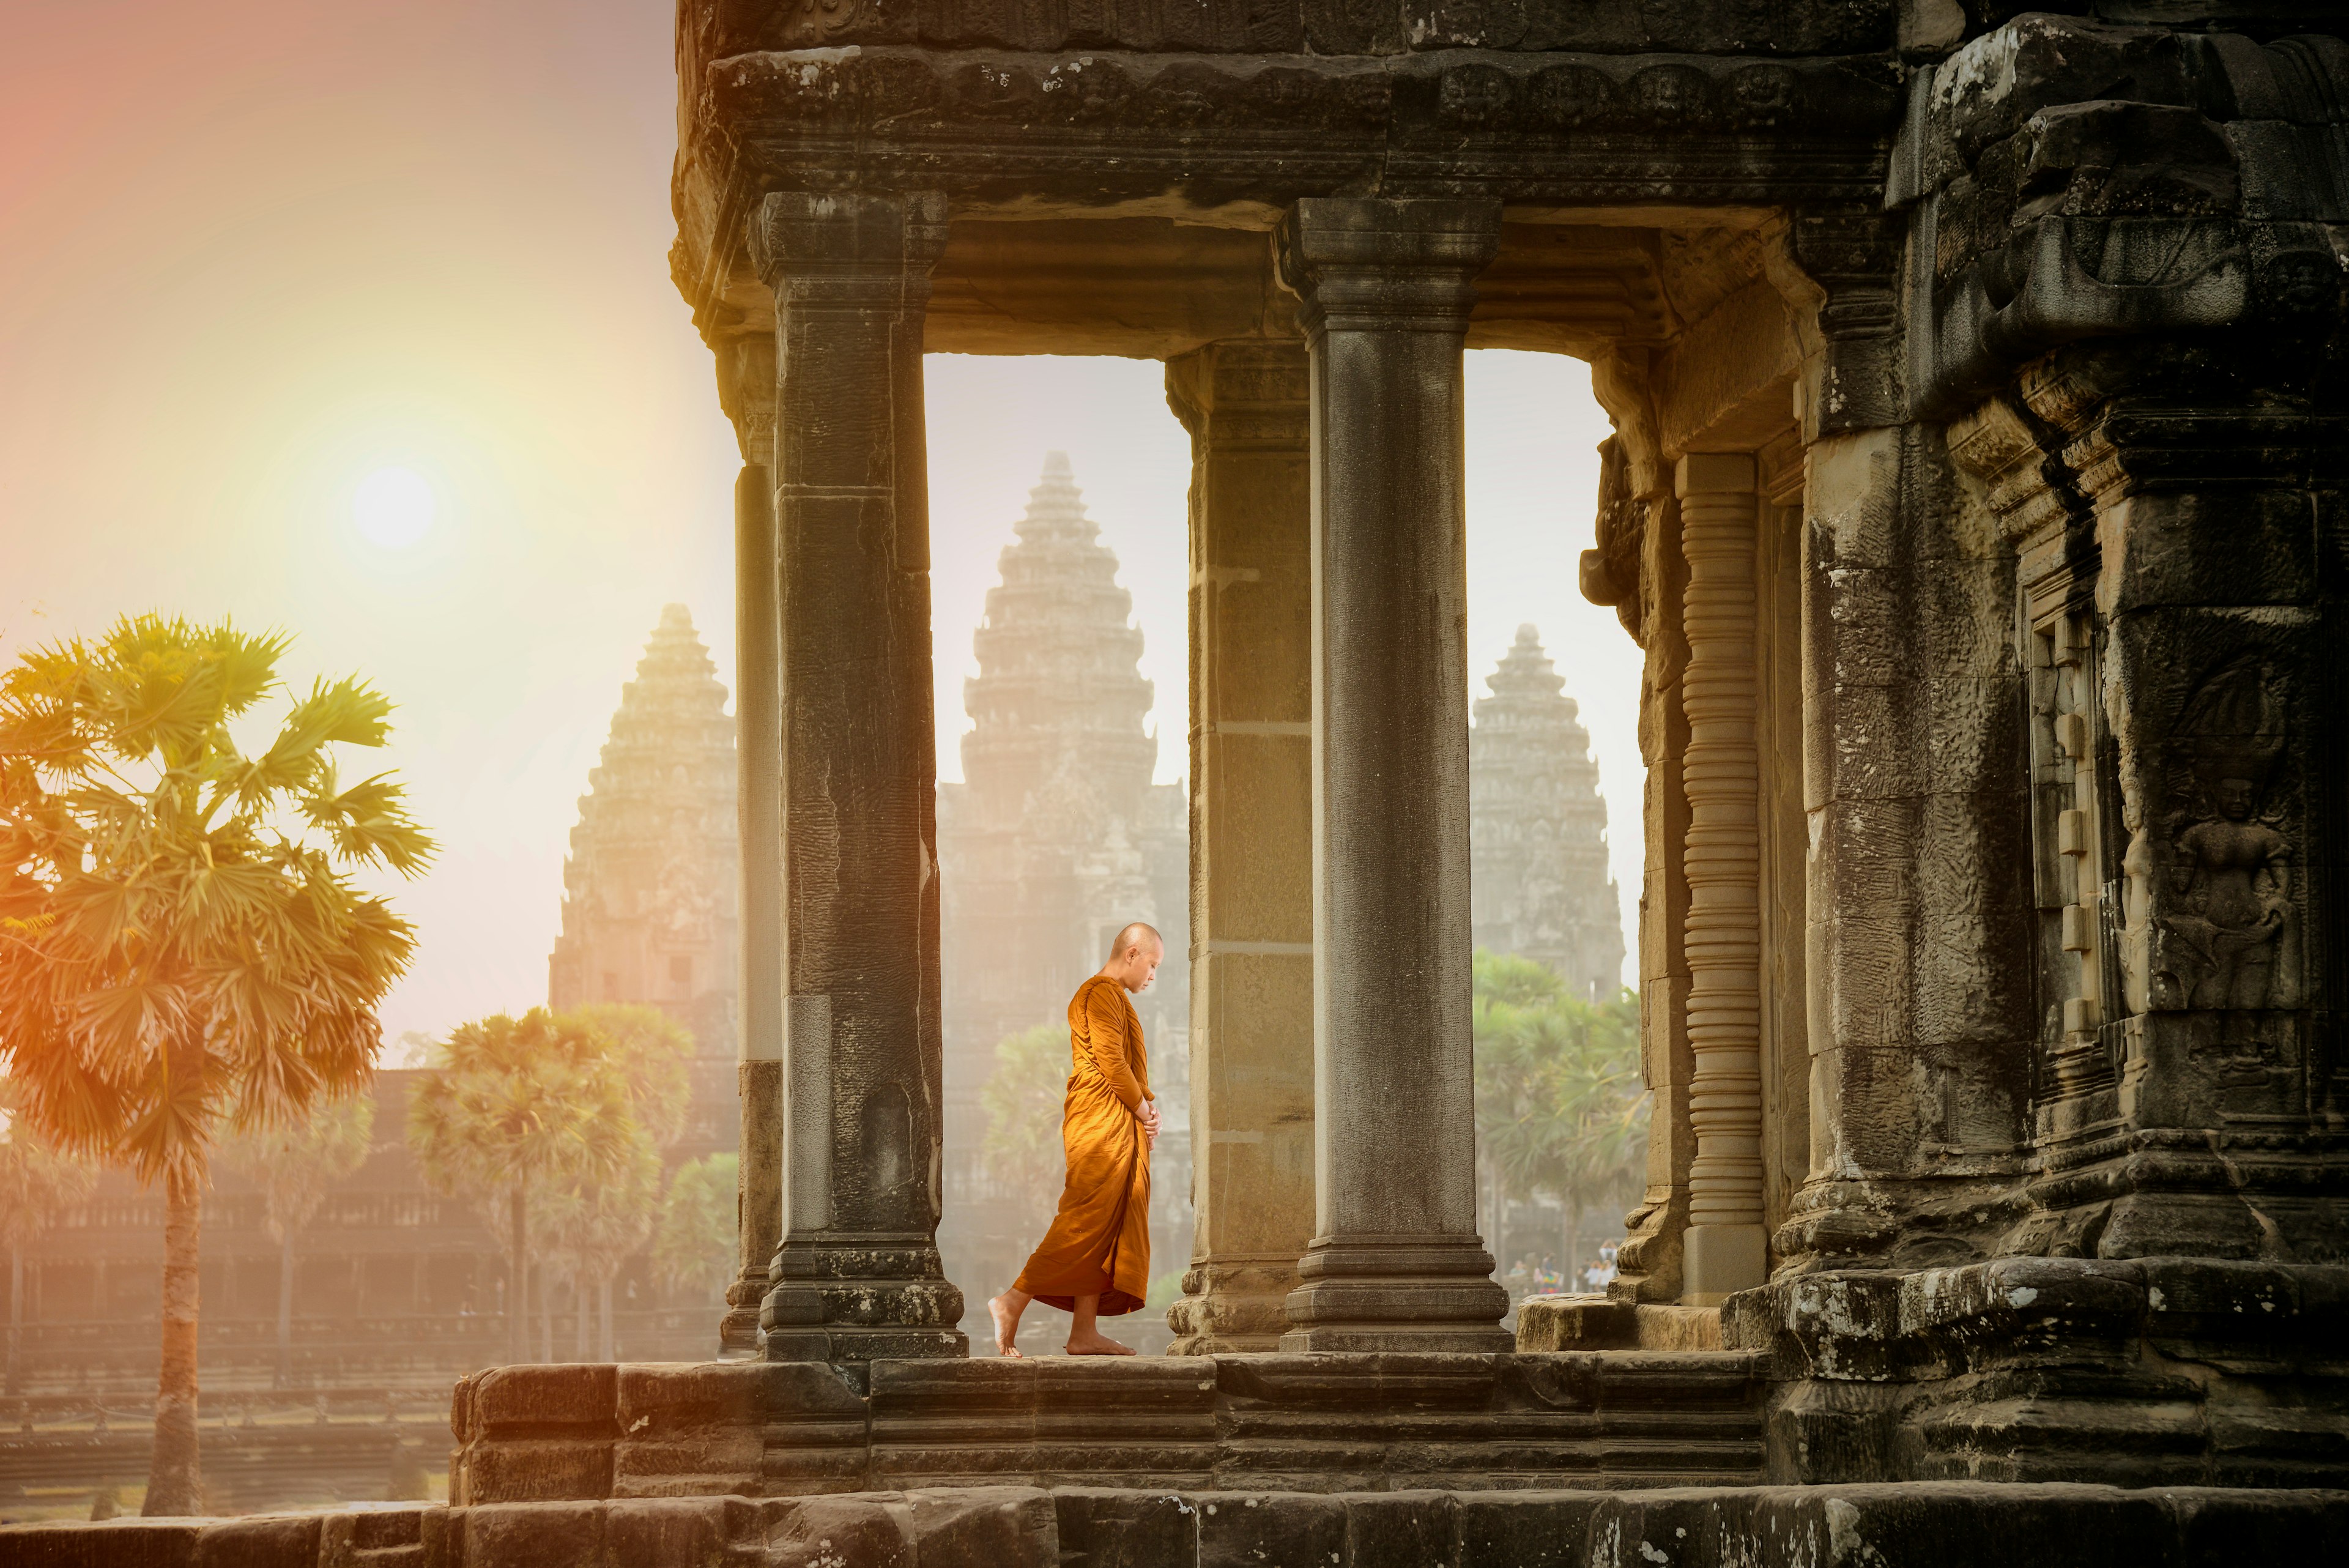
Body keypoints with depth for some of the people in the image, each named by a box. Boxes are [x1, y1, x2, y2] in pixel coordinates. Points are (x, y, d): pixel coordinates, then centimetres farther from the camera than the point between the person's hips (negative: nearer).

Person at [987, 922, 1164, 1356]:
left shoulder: (1110, 996, 25)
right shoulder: (1103, 993, -8)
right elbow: (1112, 1062, -16)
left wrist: (1147, 1107, 8)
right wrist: (1142, 1110, -7)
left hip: (1118, 1124, 11)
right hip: (1102, 1121, -11)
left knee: (1105, 1226, 4)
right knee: (1087, 1222, -14)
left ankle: (1085, 1332, -1)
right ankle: (1012, 1304, -15)